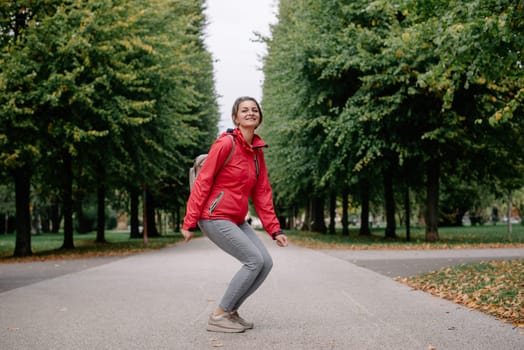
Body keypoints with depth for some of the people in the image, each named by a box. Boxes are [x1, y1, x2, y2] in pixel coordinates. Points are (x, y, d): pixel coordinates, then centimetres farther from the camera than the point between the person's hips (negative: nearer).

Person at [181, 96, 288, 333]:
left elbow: (262, 193, 11)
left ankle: (231, 311, 14)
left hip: (237, 220, 8)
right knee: (255, 260, -14)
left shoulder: (258, 150, 10)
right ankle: (218, 316, -3)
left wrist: (274, 230, 7)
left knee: (266, 262, 0)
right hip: (215, 217, -8)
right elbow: (202, 182, -13)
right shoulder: (226, 143, -13)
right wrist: (190, 222, -16)